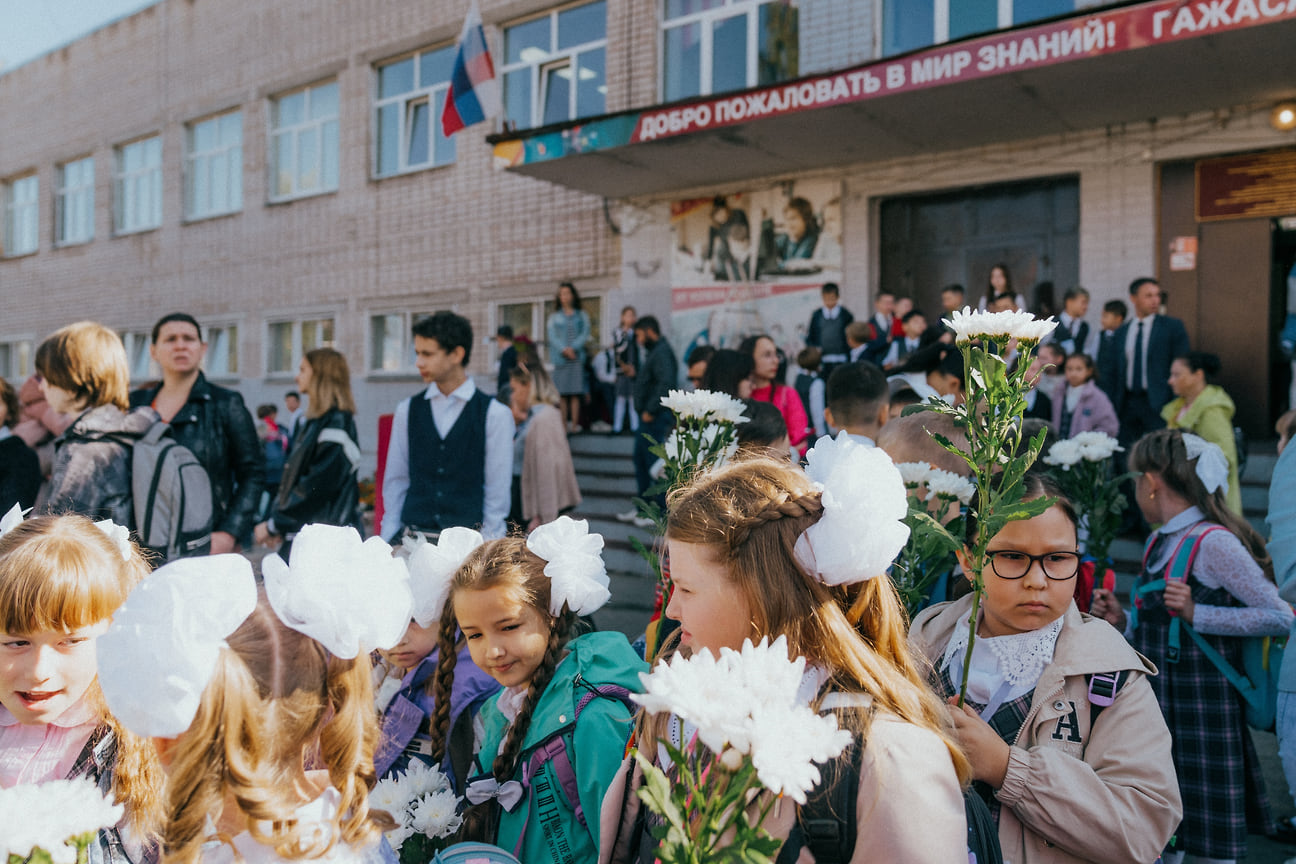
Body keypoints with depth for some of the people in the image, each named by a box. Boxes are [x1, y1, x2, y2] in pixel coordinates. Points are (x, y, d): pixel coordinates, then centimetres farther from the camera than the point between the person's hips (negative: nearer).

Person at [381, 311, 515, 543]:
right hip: (412, 538, 3)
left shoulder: (495, 415, -1)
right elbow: (394, 481, 12)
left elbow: (498, 489, -1)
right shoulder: (407, 411, 8)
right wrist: (388, 540, 5)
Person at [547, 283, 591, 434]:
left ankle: (574, 423, -5)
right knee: (562, 393, -5)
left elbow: (585, 334, 3)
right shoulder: (554, 316, 12)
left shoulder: (582, 315, 12)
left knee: (575, 393, -5)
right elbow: (551, 336, 3)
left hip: (576, 356, 0)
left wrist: (573, 348, -12)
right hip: (560, 358, 0)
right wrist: (563, 349, -13)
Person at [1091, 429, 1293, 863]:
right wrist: (1123, 620, 4)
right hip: (1157, 704, 8)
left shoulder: (1212, 542, -16)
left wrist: (1195, 613, -24)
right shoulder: (1160, 540, 10)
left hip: (1202, 710, -8)